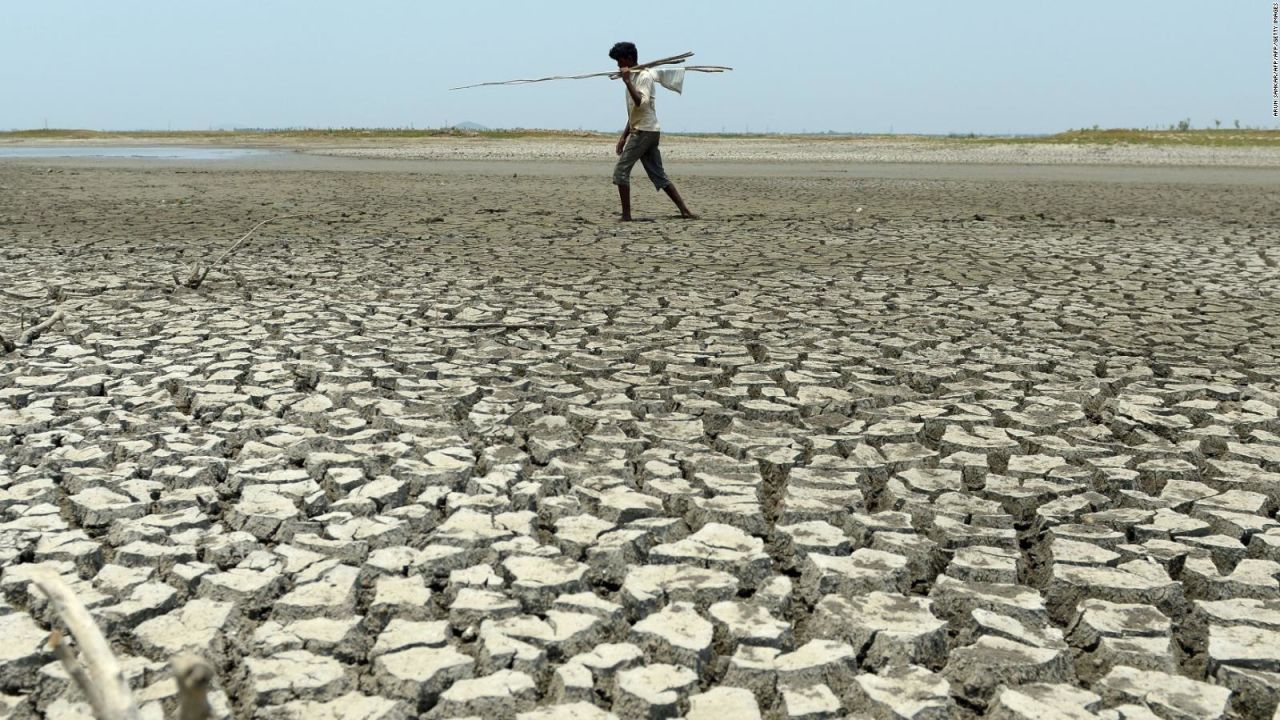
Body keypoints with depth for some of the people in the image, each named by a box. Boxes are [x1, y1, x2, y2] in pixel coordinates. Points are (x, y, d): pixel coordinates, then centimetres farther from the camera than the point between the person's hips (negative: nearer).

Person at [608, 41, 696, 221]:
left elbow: (641, 102, -24)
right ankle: (685, 210, 5)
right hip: (643, 131, 10)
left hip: (645, 131, -10)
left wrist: (627, 82, -25)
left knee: (621, 170, -10)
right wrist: (624, 136, 22)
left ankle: (626, 214, -11)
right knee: (659, 176, 7)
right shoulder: (633, 77, 20)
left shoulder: (645, 76, -8)